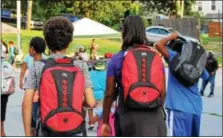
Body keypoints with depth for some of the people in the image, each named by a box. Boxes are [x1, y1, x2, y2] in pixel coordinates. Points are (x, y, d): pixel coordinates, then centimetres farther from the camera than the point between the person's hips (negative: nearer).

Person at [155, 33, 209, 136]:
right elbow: (205, 76, 28)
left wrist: (171, 37, 2)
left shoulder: (175, 57, -4)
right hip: (196, 108, 7)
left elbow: (158, 44, -15)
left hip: (179, 107, -7)